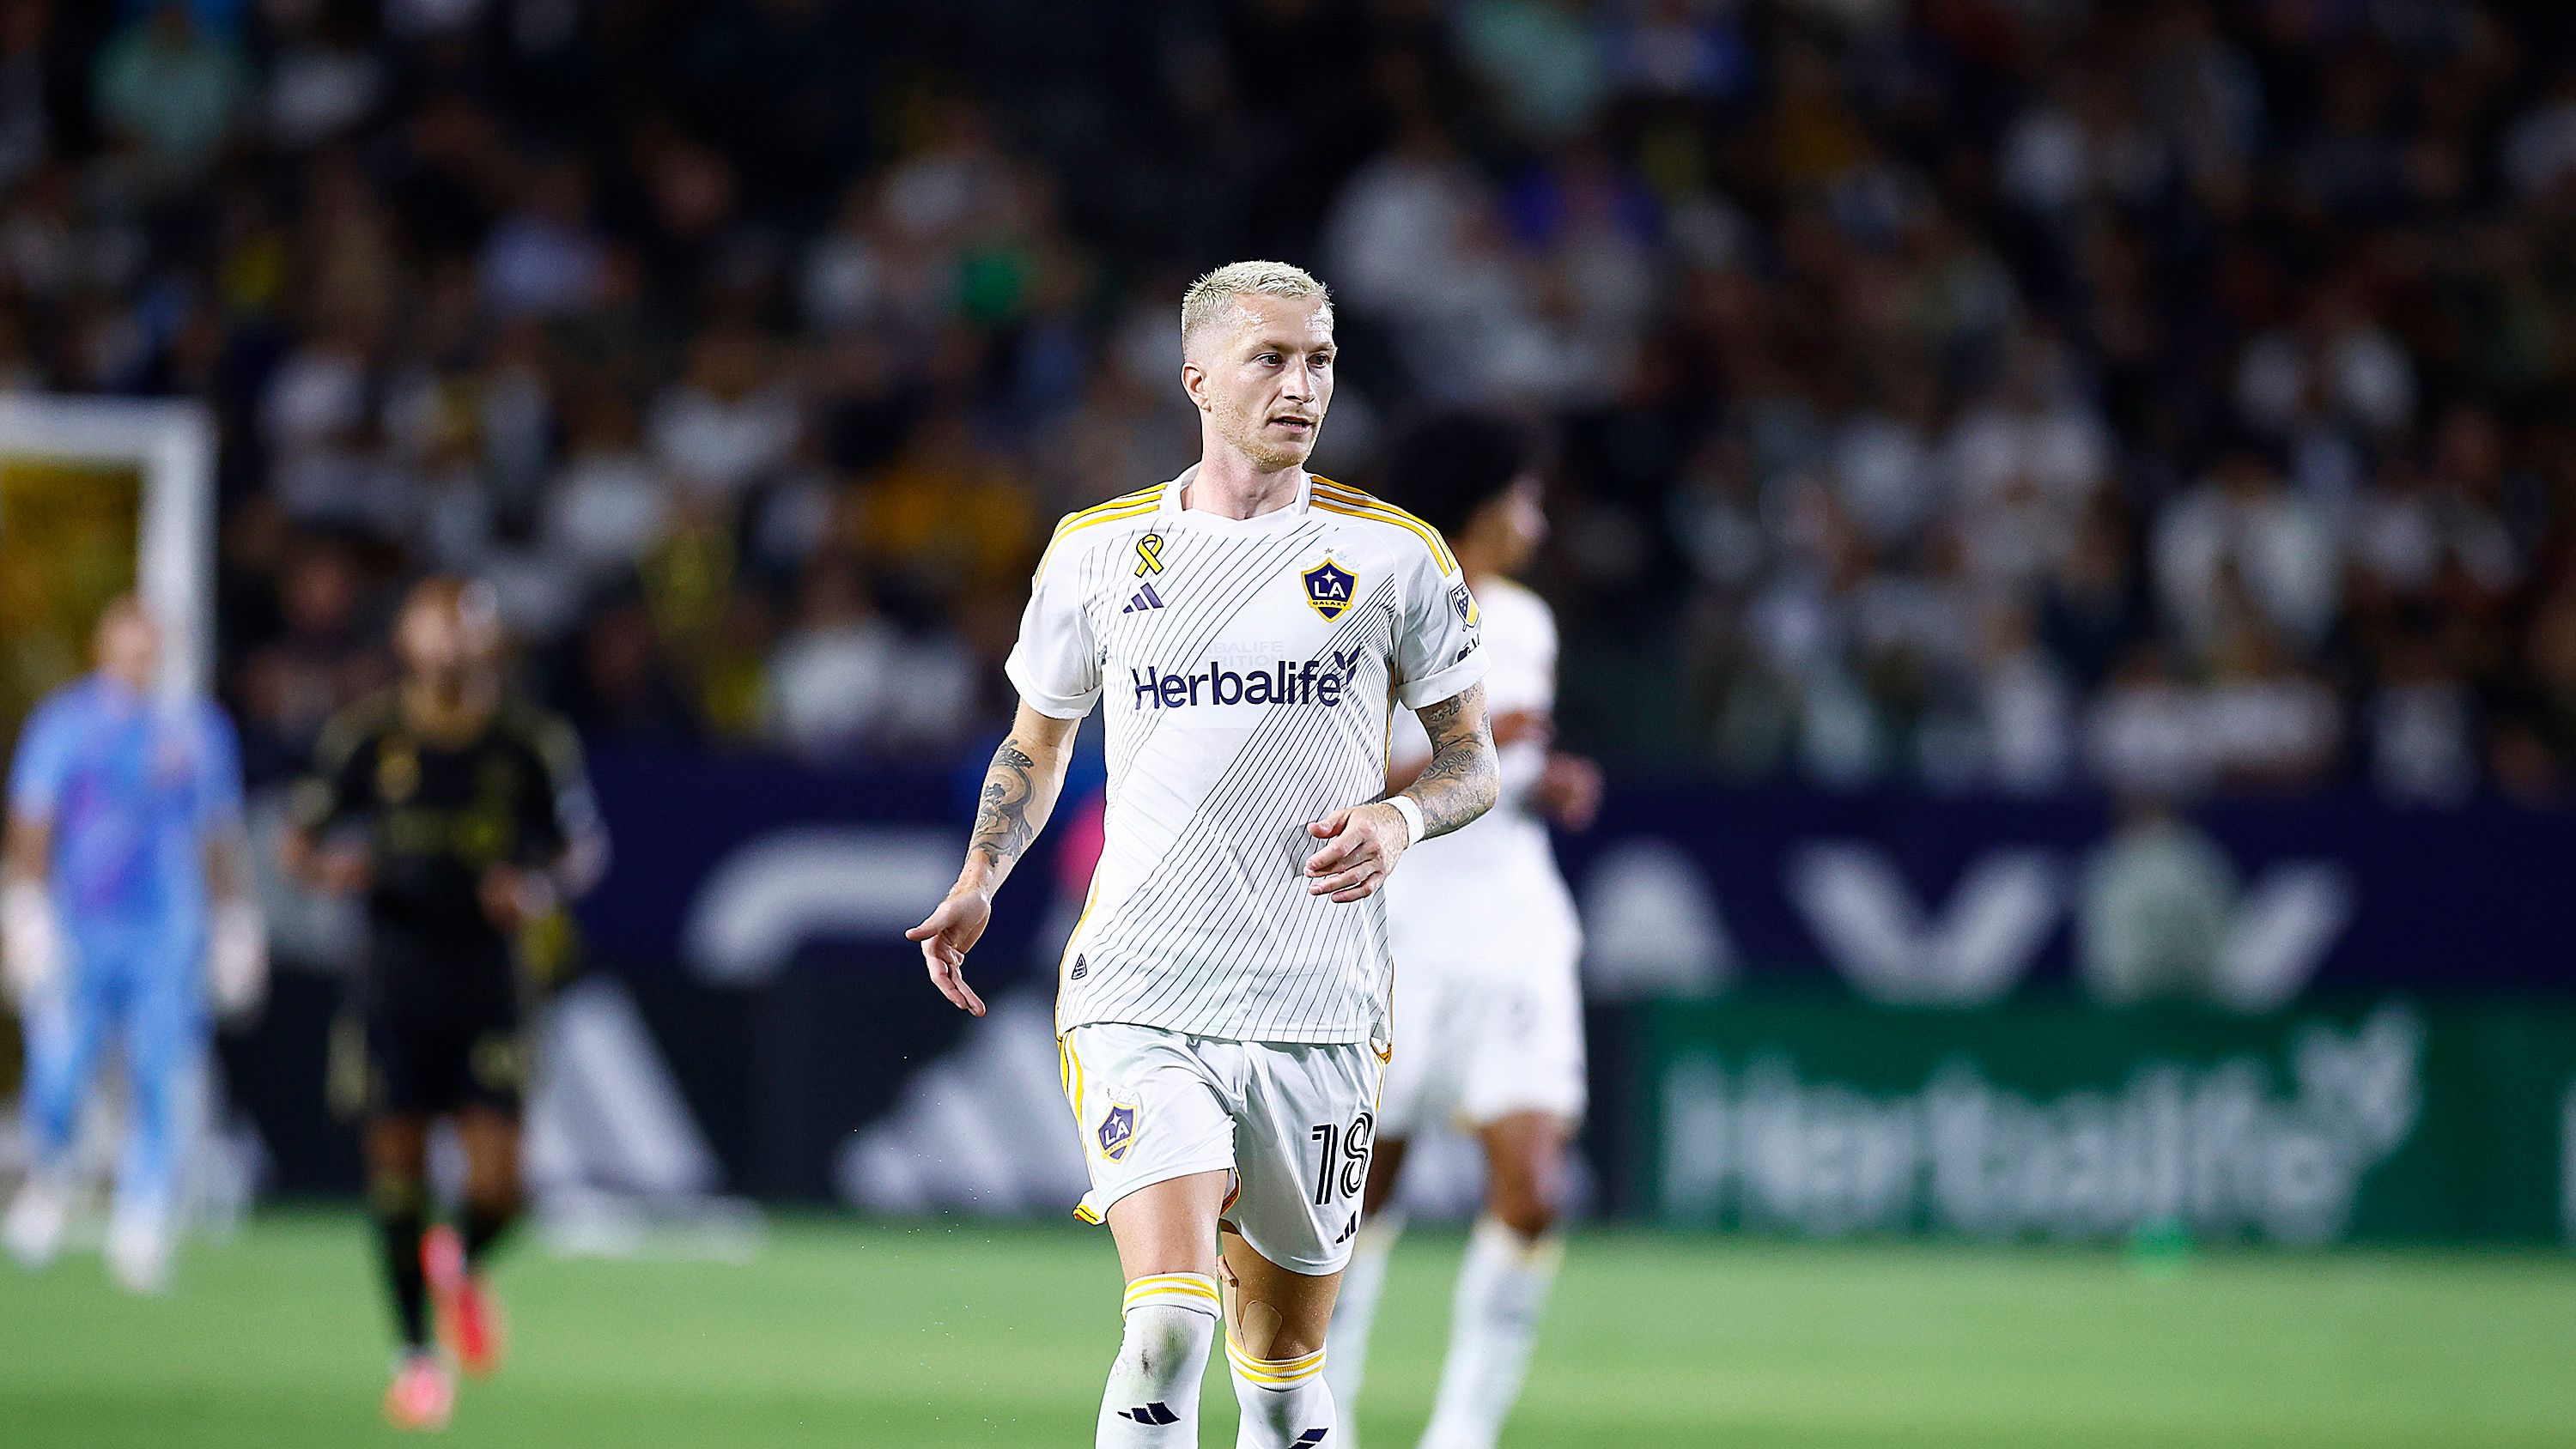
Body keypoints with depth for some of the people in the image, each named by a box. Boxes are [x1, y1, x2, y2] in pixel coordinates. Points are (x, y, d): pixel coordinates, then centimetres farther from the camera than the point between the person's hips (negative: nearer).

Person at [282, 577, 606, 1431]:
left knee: (496, 1184, -9)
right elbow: (300, 840, 7)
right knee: (397, 1169, -1)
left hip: (487, 985, 0)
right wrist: (329, 868, -16)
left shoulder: (532, 742, -1)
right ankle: (416, 1353, 17)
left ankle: (462, 1266, 28)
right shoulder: (365, 737, -1)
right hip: (393, 985, 0)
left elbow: (585, 846, 10)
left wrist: (545, 890, -11)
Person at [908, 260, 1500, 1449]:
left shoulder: (1396, 552, 3)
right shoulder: (1096, 549, 6)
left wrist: (1398, 819, -13)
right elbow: (1036, 742, 20)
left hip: (1317, 1010, 1)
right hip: (1140, 992, -1)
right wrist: (979, 882, 3)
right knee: (1168, 1327, -21)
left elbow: (1471, 758, 10)